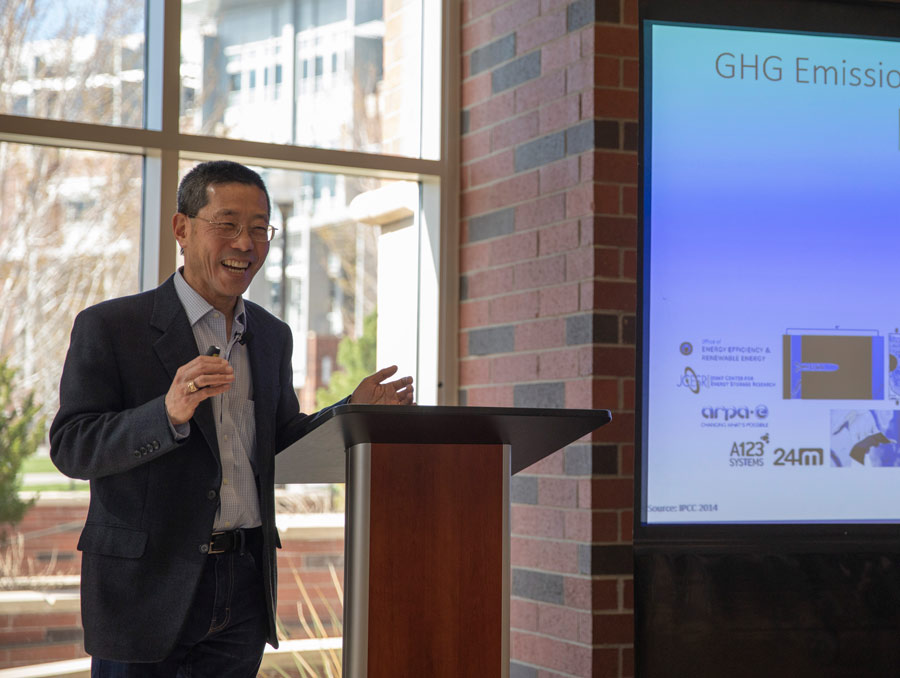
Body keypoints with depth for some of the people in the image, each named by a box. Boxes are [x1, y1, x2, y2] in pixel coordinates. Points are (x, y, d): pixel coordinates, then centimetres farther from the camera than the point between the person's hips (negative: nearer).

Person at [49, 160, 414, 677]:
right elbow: (70, 448, -12)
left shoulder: (273, 336, 12)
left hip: (245, 589, 5)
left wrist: (353, 412, 2)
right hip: (147, 584, -5)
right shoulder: (109, 327, -6)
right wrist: (169, 413, -27)